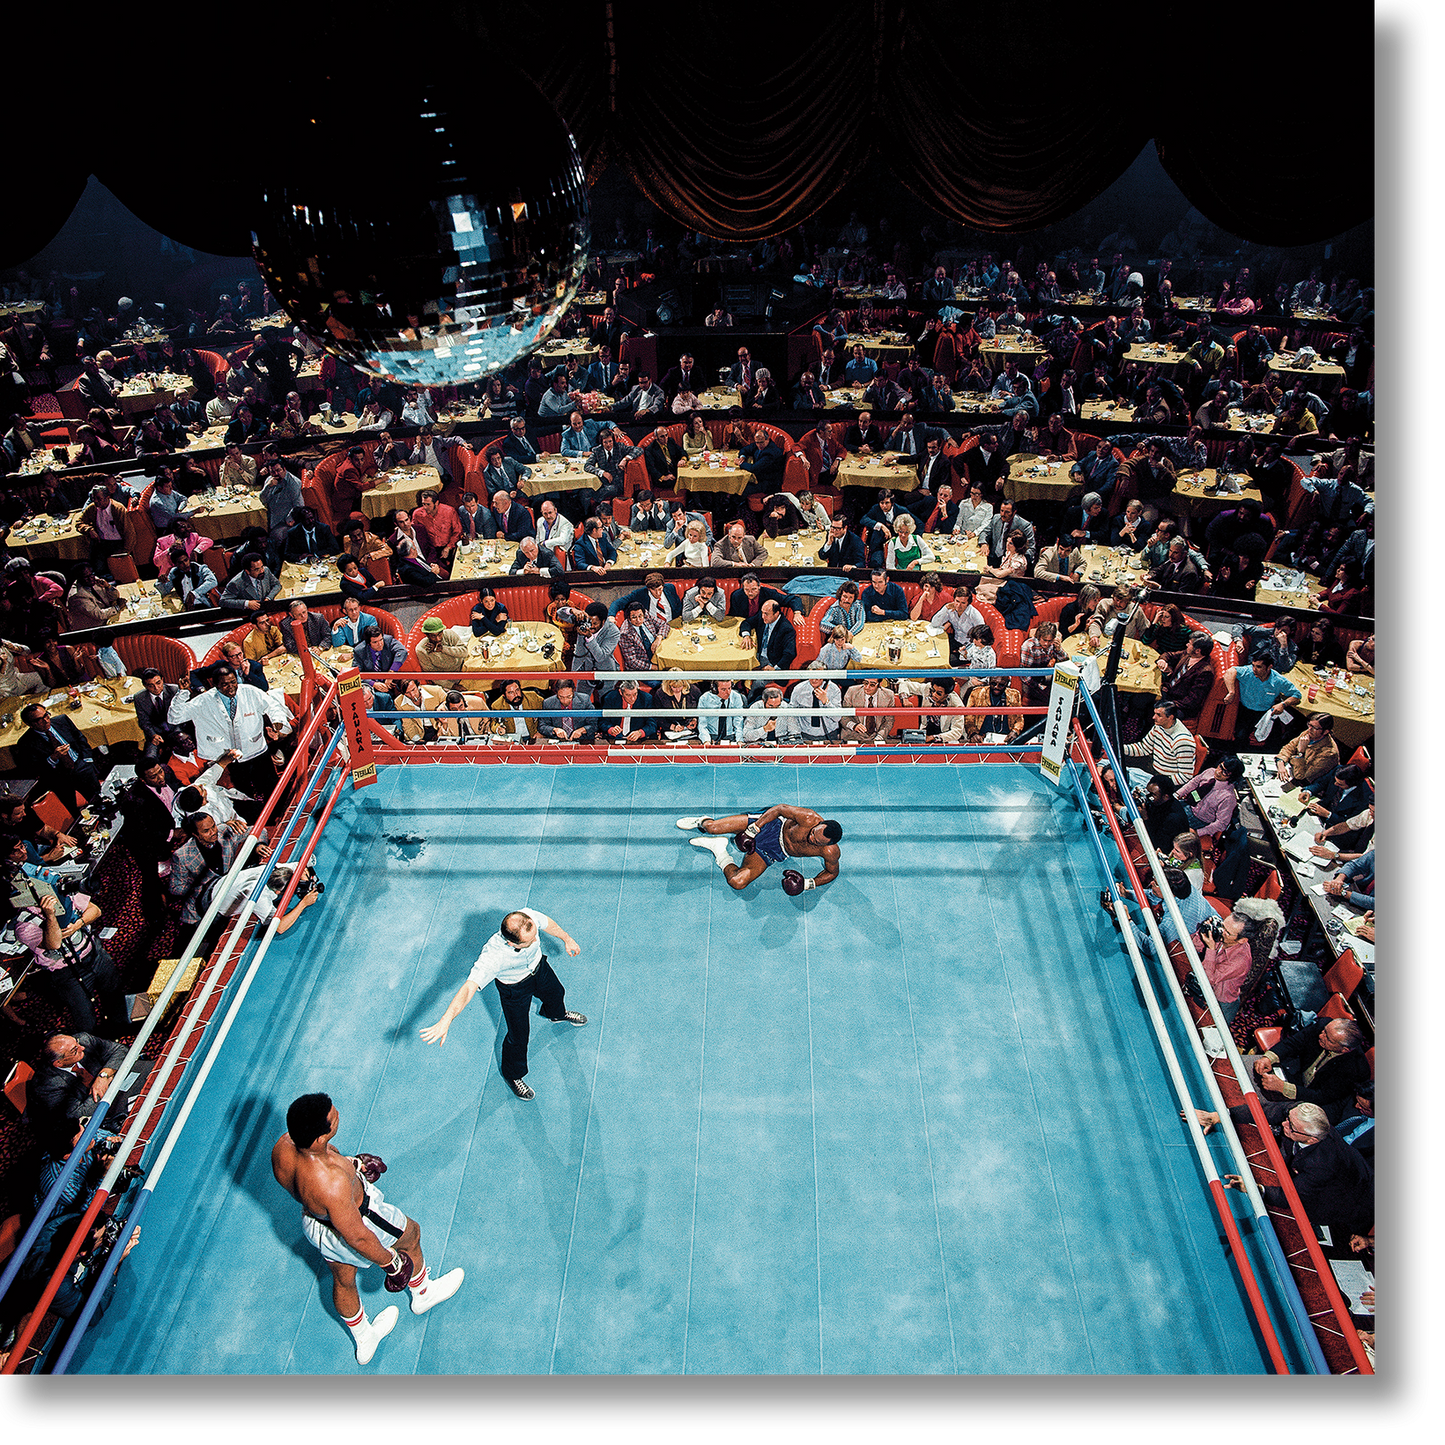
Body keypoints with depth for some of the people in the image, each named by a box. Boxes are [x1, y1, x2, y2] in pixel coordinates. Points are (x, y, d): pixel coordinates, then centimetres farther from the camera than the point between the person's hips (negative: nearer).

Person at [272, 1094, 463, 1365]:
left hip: (311, 1221, 6)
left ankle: (363, 1341, 60)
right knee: (411, 1233, 25)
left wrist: (346, 1163, 13)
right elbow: (357, 1236, -29)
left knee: (342, 1280, 31)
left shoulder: (282, 1147, -27)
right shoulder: (331, 1184, -46)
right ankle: (422, 1294, 54)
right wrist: (390, 1261, -12)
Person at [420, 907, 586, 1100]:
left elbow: (548, 923, -13)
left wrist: (567, 939, 6)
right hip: (514, 987, -5)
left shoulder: (530, 918, -36)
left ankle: (557, 1014, 73)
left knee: (556, 994, 33)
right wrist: (446, 1020, -65)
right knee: (519, 1035, 11)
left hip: (539, 967, 5)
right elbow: (469, 987, -52)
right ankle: (513, 1075, 45)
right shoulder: (492, 956, -47)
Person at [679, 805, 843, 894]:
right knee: (712, 828, -14)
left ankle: (721, 853, 10)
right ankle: (702, 823, 25)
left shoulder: (830, 852, -26)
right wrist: (752, 830, -19)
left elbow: (832, 872, -3)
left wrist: (810, 884, -17)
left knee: (737, 883, -19)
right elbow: (780, 808, -17)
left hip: (775, 852, 1)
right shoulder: (809, 819, -31)